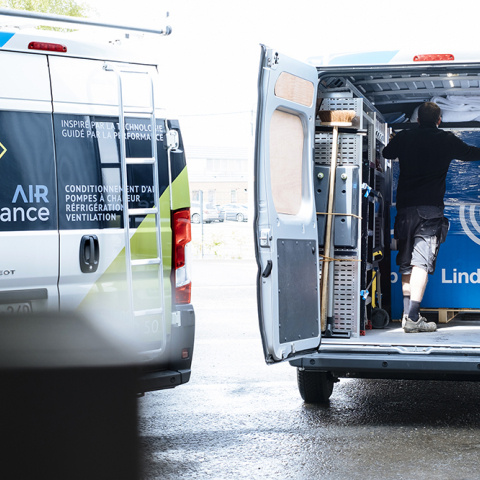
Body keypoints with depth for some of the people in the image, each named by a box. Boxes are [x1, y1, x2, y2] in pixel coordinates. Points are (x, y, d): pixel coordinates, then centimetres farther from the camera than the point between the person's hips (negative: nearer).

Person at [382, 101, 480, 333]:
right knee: (422, 261, -9)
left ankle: (408, 313, 15)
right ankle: (412, 318, -17)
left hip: (405, 207, 4)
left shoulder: (402, 138, 8)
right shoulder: (446, 140, 2)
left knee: (406, 262, 12)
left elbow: (386, 153, 29)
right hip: (430, 208, -4)